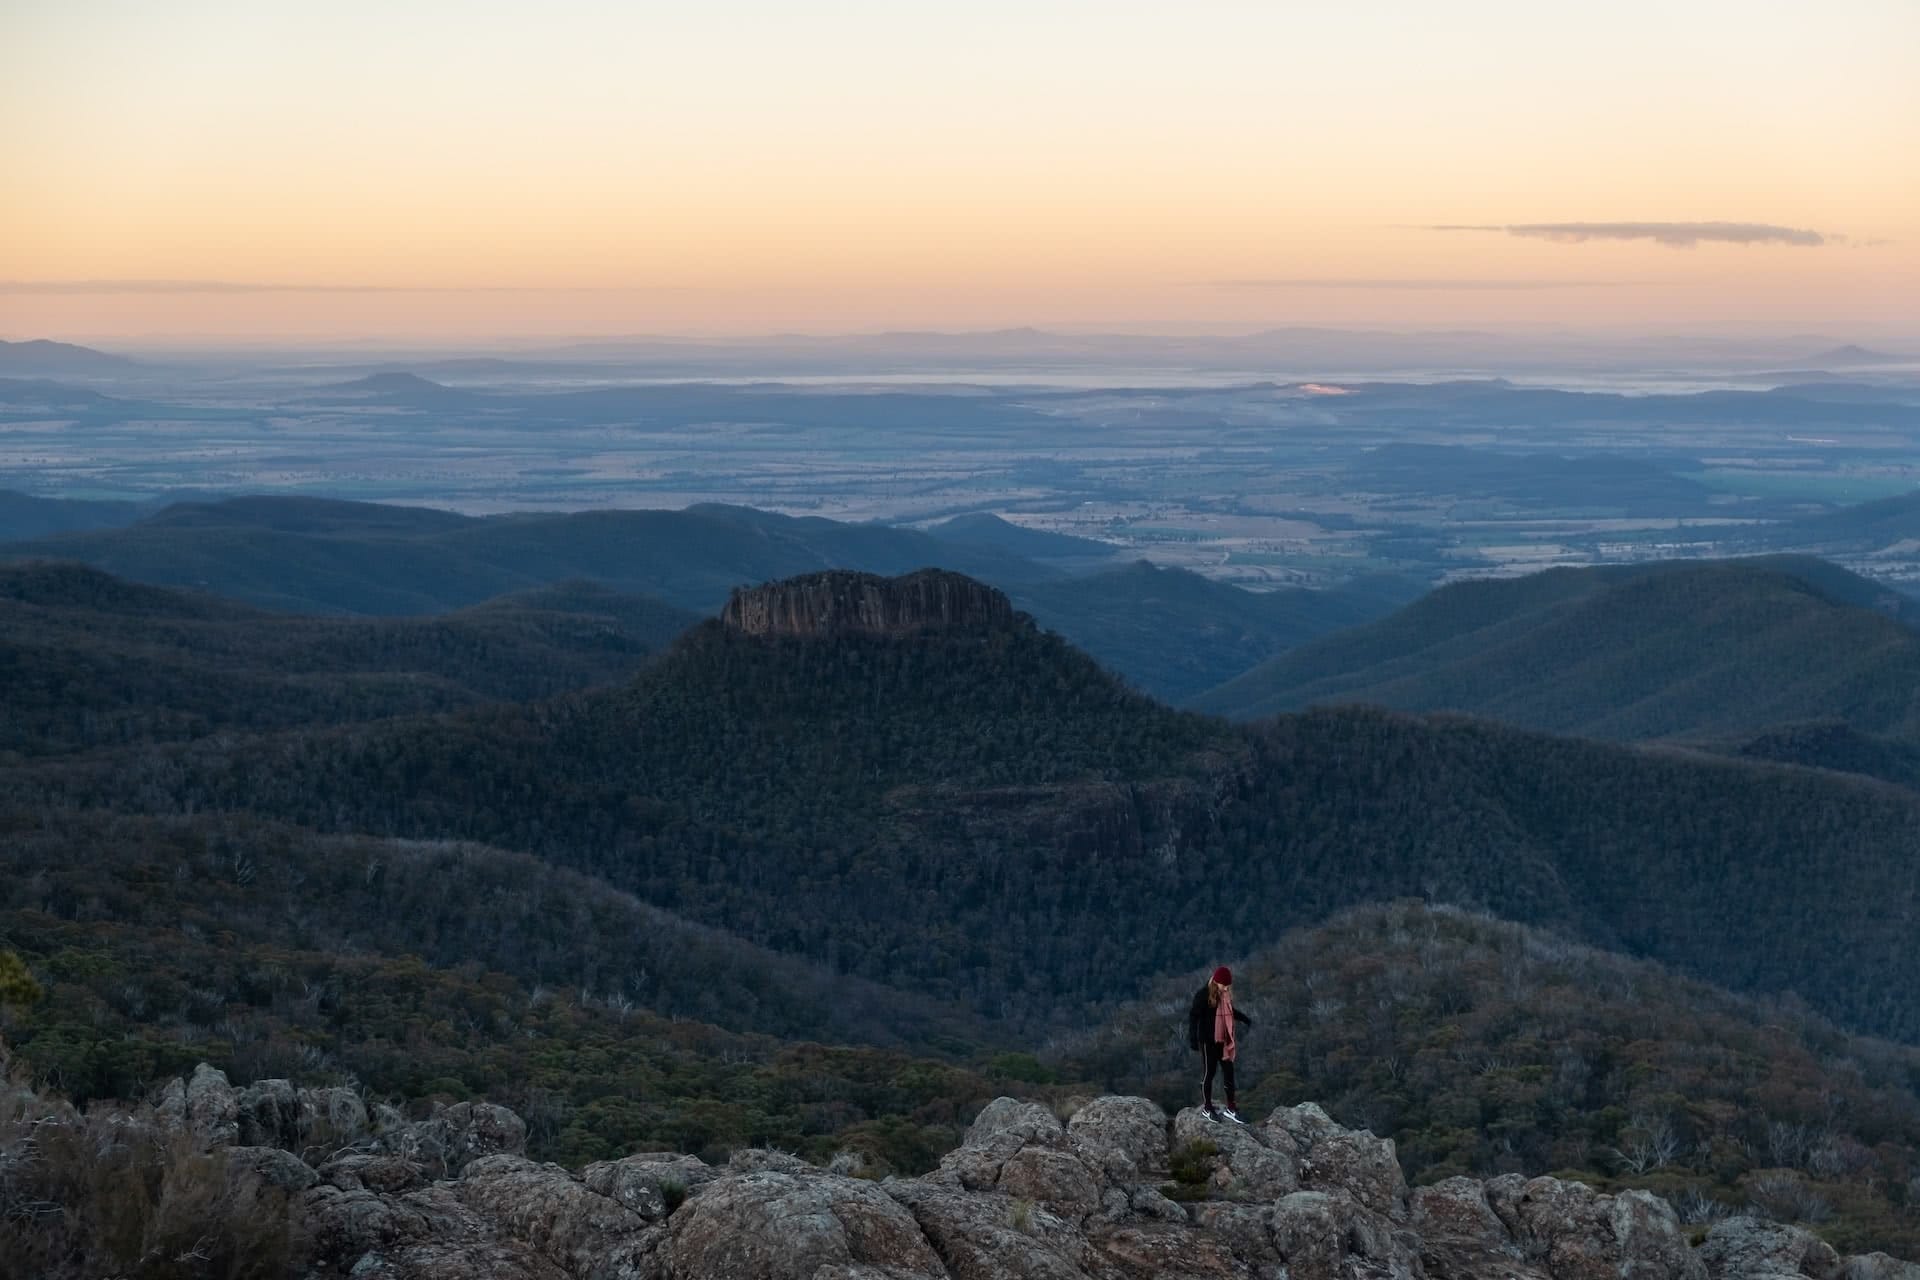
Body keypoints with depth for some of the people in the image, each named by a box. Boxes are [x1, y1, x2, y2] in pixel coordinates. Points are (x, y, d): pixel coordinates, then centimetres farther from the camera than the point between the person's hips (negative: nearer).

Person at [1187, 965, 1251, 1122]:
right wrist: (1192, 1037, -30)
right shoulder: (1203, 995, -17)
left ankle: (1231, 1108, 17)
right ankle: (1207, 1107, 18)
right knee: (1210, 1072, 4)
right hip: (1208, 1041, -6)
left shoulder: (1225, 994, 3)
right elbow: (1193, 1016, -21)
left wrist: (1244, 1018, 36)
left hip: (1223, 1040, 6)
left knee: (1228, 1071, 8)